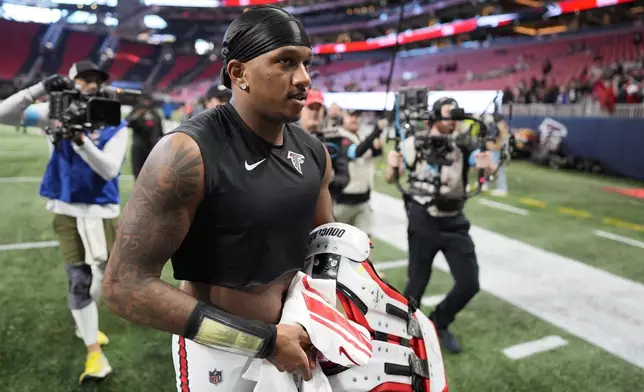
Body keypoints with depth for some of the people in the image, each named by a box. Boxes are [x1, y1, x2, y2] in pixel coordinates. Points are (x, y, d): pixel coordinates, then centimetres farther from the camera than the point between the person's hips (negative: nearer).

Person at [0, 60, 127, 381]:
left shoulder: (115, 125, -3)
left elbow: (109, 170, -16)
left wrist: (81, 141, -31)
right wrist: (40, 89, -23)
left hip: (103, 212, 2)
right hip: (68, 211, -1)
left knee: (101, 277, 15)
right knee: (79, 281, -3)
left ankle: (84, 324, 44)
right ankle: (94, 352, 8)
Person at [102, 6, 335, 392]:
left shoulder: (313, 152, -1)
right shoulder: (188, 154, -22)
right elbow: (126, 284, -23)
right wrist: (261, 339, -22)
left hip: (294, 330, 6)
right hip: (223, 352, -6)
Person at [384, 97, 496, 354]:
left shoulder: (463, 145, -1)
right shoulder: (414, 144, -7)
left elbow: (489, 167, -12)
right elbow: (390, 179, 1)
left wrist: (487, 165, -36)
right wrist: (392, 166, -23)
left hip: (454, 223, 3)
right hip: (422, 223, -3)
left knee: (469, 283, 4)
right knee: (417, 282, 6)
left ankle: (439, 323, 31)